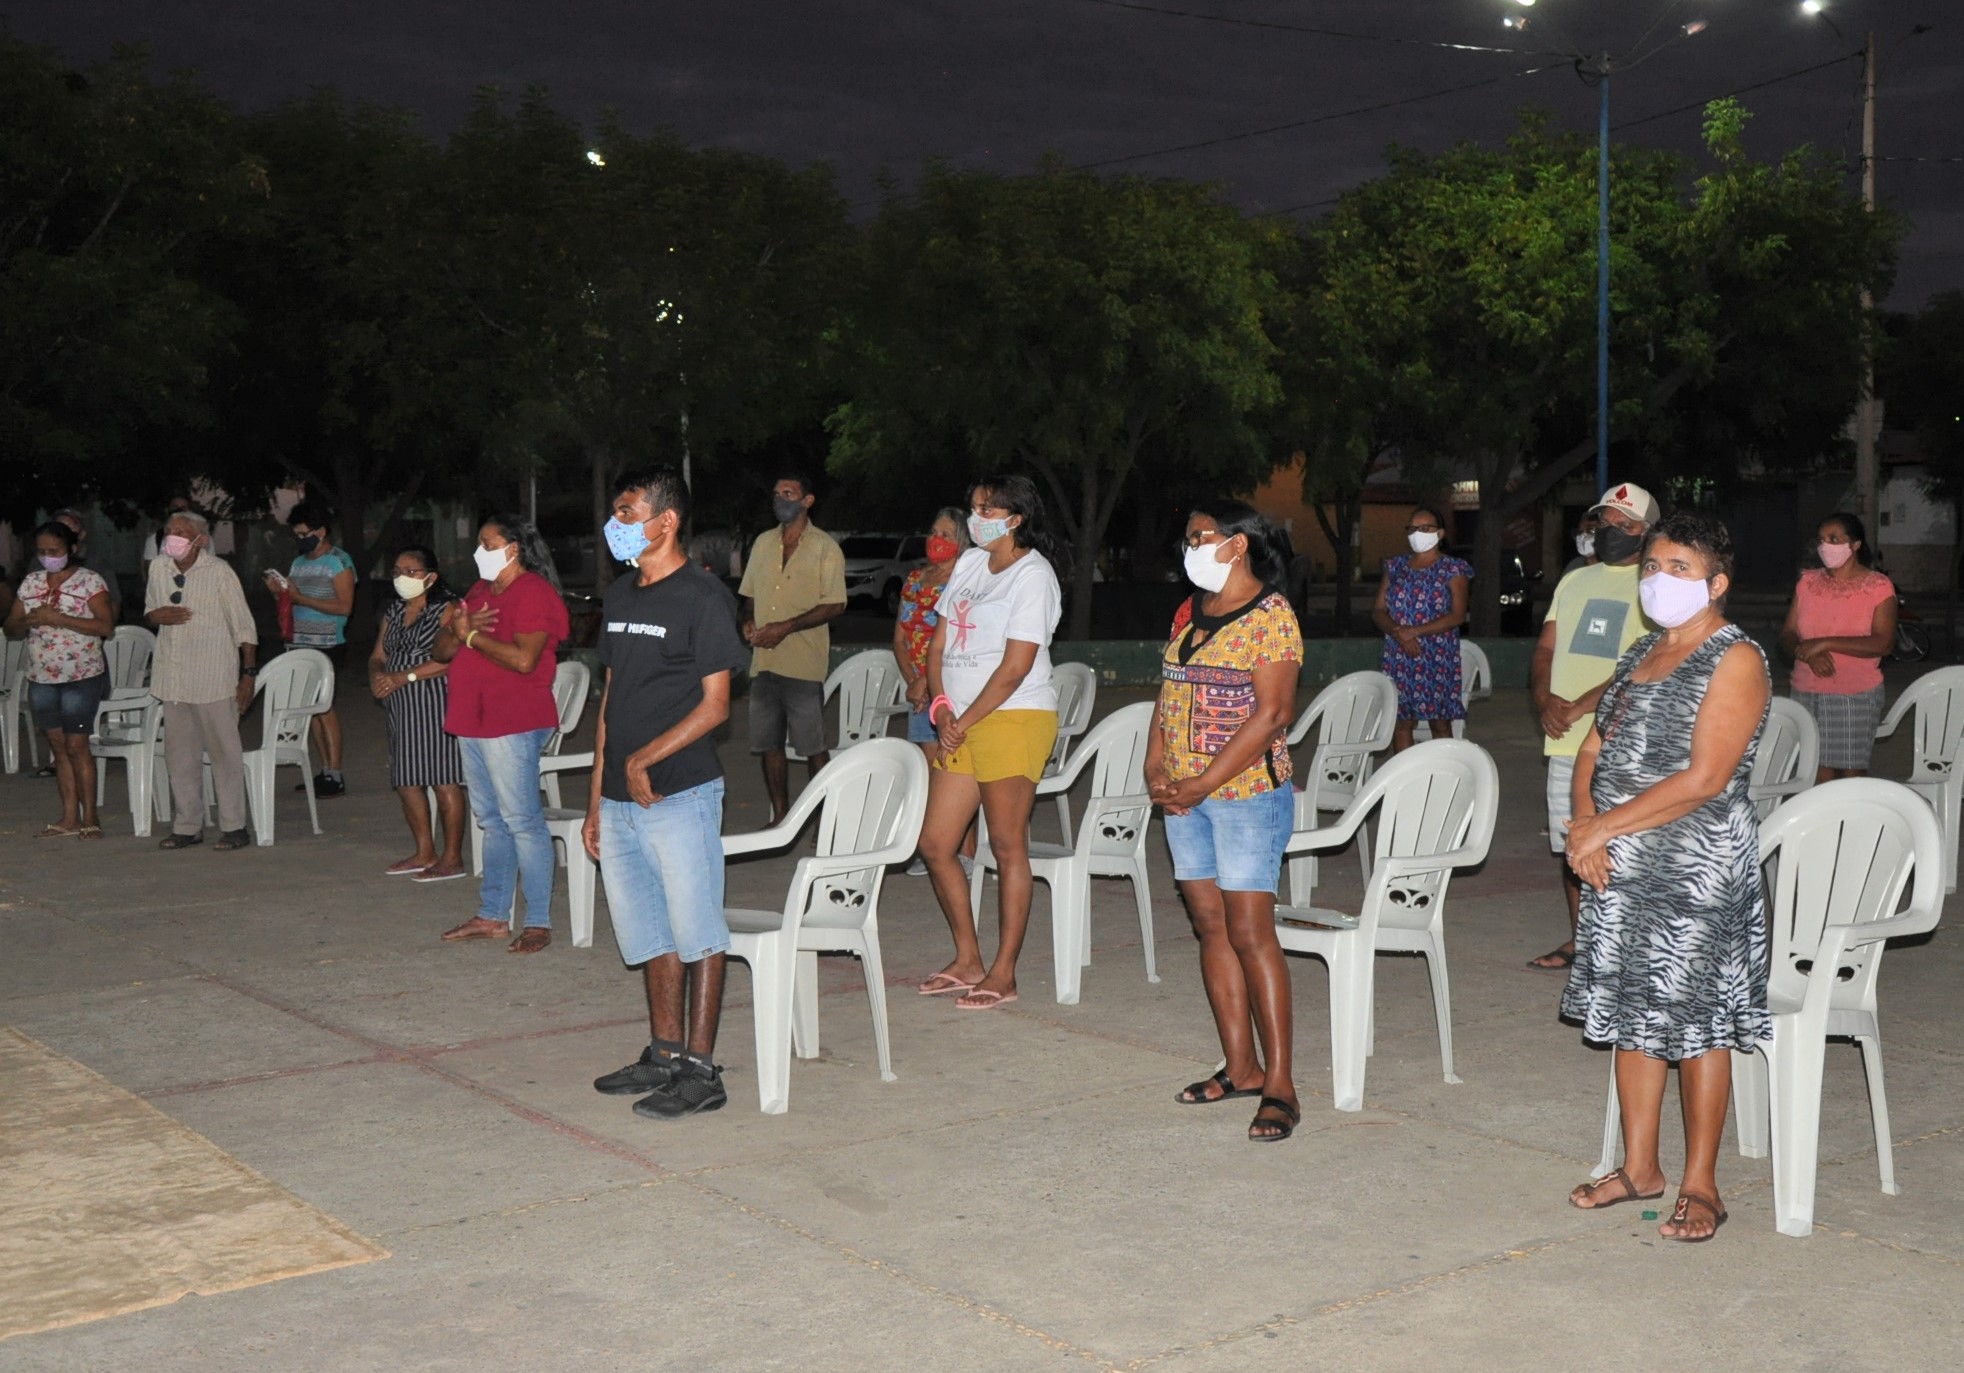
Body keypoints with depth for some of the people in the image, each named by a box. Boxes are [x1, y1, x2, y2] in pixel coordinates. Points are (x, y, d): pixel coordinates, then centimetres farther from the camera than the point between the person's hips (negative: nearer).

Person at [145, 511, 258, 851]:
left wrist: (249, 673, -8)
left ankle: (234, 827, 5)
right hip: (172, 678, 6)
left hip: (214, 678, -6)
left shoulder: (219, 571, -9)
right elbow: (150, 609, 22)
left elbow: (243, 626, -5)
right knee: (179, 753, 10)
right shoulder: (159, 568, 6)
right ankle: (187, 826, 20)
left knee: (224, 751, -1)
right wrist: (157, 615, -4)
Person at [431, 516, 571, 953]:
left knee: (522, 820, -7)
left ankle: (539, 922, -4)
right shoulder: (479, 590, 18)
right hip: (471, 722, 9)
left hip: (512, 725, -9)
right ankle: (492, 915, 20)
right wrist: (457, 631, -7)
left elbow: (523, 659, -24)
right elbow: (440, 652, 15)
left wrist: (473, 636, -13)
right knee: (492, 821, 14)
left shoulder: (535, 594, -10)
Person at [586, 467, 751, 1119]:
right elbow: (611, 696, 17)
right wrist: (596, 799, 15)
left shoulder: (703, 596, -9)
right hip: (621, 797, 8)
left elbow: (715, 705, -11)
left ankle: (701, 1069, 6)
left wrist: (645, 758, -20)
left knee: (696, 931, 0)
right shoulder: (619, 595, 14)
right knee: (648, 933, 15)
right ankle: (664, 1056, 26)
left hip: (680, 794, -8)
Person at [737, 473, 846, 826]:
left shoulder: (825, 547, -3)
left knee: (813, 747, -2)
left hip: (803, 663, -6)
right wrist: (749, 621, 1)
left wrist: (785, 627, -17)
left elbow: (835, 605, -9)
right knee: (769, 744, 9)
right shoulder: (763, 543, 15)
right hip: (764, 662, 6)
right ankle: (780, 816, 21)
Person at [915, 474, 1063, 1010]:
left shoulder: (1033, 576, -9)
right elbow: (939, 645, 13)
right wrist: (940, 707, -2)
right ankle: (968, 961, 22)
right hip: (959, 725, 8)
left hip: (1014, 719, -8)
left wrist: (965, 723, -11)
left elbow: (1015, 668, -14)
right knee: (935, 845, 8)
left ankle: (1003, 974, 7)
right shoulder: (969, 564, 14)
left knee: (1008, 846, -1)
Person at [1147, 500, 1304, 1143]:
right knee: (1211, 926, 9)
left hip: (1247, 793, -8)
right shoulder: (1190, 611, 13)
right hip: (1184, 795, 8)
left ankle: (1279, 1083, -1)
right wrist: (1157, 768, 0)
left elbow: (1270, 714, -17)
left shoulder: (1271, 615, -11)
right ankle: (1240, 1066, 19)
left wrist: (1203, 782, -18)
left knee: (1250, 932, -8)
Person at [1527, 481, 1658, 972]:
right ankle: (1578, 940, 26)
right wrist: (1545, 698, -5)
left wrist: (1580, 707, -16)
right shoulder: (1573, 582, 17)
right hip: (1566, 741, 6)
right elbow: (1545, 648, 15)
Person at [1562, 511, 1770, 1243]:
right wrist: (1585, 828, -6)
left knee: (1696, 1023, 1)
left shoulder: (1736, 660, -11)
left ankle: (1700, 1186, 13)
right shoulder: (1642, 651, 14)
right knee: (1630, 1015, 13)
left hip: (1698, 871, -7)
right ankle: (1639, 1167, 26)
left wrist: (1605, 826, -16)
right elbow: (1593, 749, 12)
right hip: (1620, 869, 8)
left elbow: (1705, 778, -19)